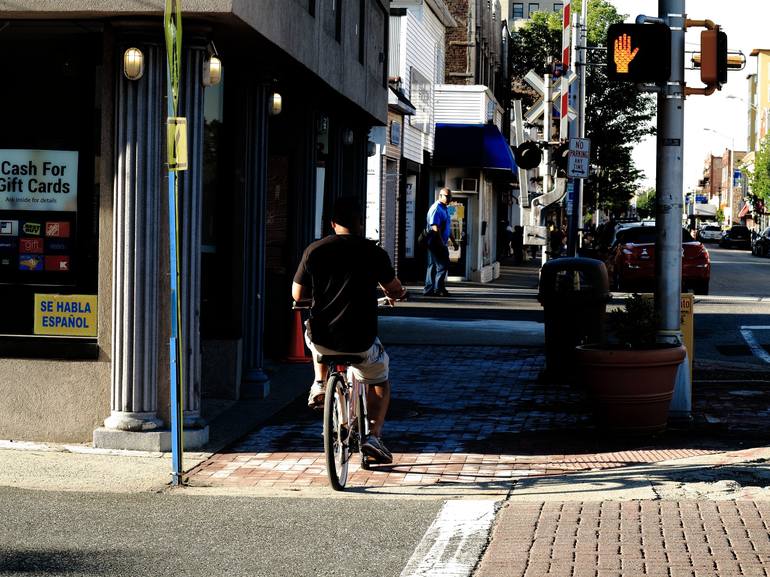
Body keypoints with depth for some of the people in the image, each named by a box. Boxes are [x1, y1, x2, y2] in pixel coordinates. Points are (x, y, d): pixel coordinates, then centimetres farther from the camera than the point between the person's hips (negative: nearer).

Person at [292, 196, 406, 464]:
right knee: (379, 383, 26)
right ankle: (373, 436, 10)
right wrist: (398, 293, 32)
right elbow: (396, 291, 7)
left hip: (322, 340, 2)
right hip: (360, 342, -2)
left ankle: (319, 385, 31)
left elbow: (297, 295, 6)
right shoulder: (374, 253, -4)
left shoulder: (314, 250, 0)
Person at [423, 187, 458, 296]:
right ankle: (439, 289, -7)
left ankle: (429, 290, 15)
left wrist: (453, 241, 26)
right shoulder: (436, 209, -14)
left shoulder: (445, 209, 18)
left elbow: (448, 228, 27)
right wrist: (441, 243, -24)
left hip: (441, 243, 10)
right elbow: (435, 227, -21)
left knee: (432, 266, 11)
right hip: (436, 243, -10)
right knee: (442, 266, -10)